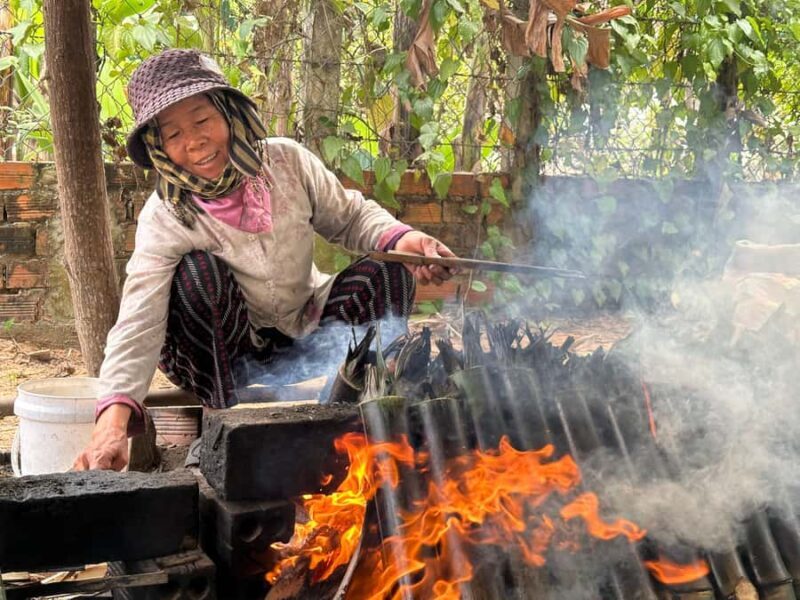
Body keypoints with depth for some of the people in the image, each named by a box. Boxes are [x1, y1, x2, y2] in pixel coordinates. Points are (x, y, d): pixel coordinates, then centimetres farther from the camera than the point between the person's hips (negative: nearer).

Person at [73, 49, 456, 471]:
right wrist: (113, 420, -47)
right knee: (198, 269, -30)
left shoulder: (287, 162, -13)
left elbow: (351, 217, 0)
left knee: (387, 273, -20)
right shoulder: (164, 218, -21)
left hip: (308, 332, 2)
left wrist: (400, 237, -23)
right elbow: (138, 322, -31)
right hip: (228, 353, -2)